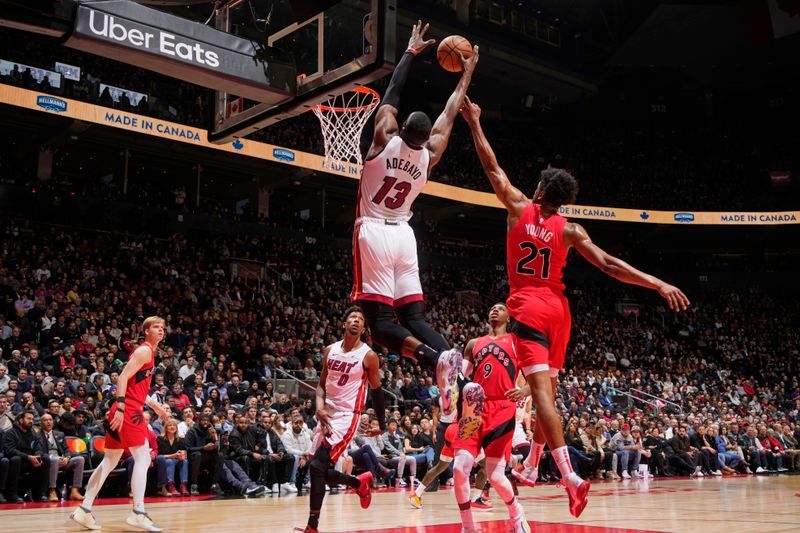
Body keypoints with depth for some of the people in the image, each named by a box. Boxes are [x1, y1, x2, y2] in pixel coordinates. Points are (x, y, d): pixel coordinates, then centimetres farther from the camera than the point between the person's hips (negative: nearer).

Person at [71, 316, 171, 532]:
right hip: (128, 411, -10)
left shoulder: (147, 352, 22)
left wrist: (155, 406, 27)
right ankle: (138, 514, -11)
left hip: (126, 410, 10)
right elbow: (123, 378, -18)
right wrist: (121, 408, -25)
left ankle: (84, 510, 16)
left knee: (110, 461, 12)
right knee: (143, 459, -9)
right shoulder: (144, 351, -8)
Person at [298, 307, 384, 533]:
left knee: (317, 466, -17)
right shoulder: (330, 350, 6)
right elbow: (322, 383, 13)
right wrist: (319, 405, -7)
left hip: (347, 416, -6)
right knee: (323, 470, 11)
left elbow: (376, 391, 2)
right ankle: (361, 483, 38)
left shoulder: (368, 356, -8)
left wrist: (382, 423, 8)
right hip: (327, 415, 7)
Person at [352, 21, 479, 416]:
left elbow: (392, 92, 6)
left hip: (373, 232, -4)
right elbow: (449, 114, 15)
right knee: (413, 317, 4)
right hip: (403, 235, 4)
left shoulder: (384, 140, -7)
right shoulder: (429, 155, 2)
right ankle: (448, 359, -20)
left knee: (380, 321, -8)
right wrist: (467, 73, 28)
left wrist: (411, 51, 19)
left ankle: (436, 358, -32)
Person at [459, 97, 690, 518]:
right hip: (557, 309, 3)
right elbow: (609, 265, -7)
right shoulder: (569, 230, 2)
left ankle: (570, 476, -25)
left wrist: (474, 123, 15)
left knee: (541, 389, -13)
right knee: (547, 389, 16)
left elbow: (492, 168, 6)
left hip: (528, 308, -3)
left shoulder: (520, 208, 0)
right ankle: (531, 468, 27)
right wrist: (659, 284, -6)